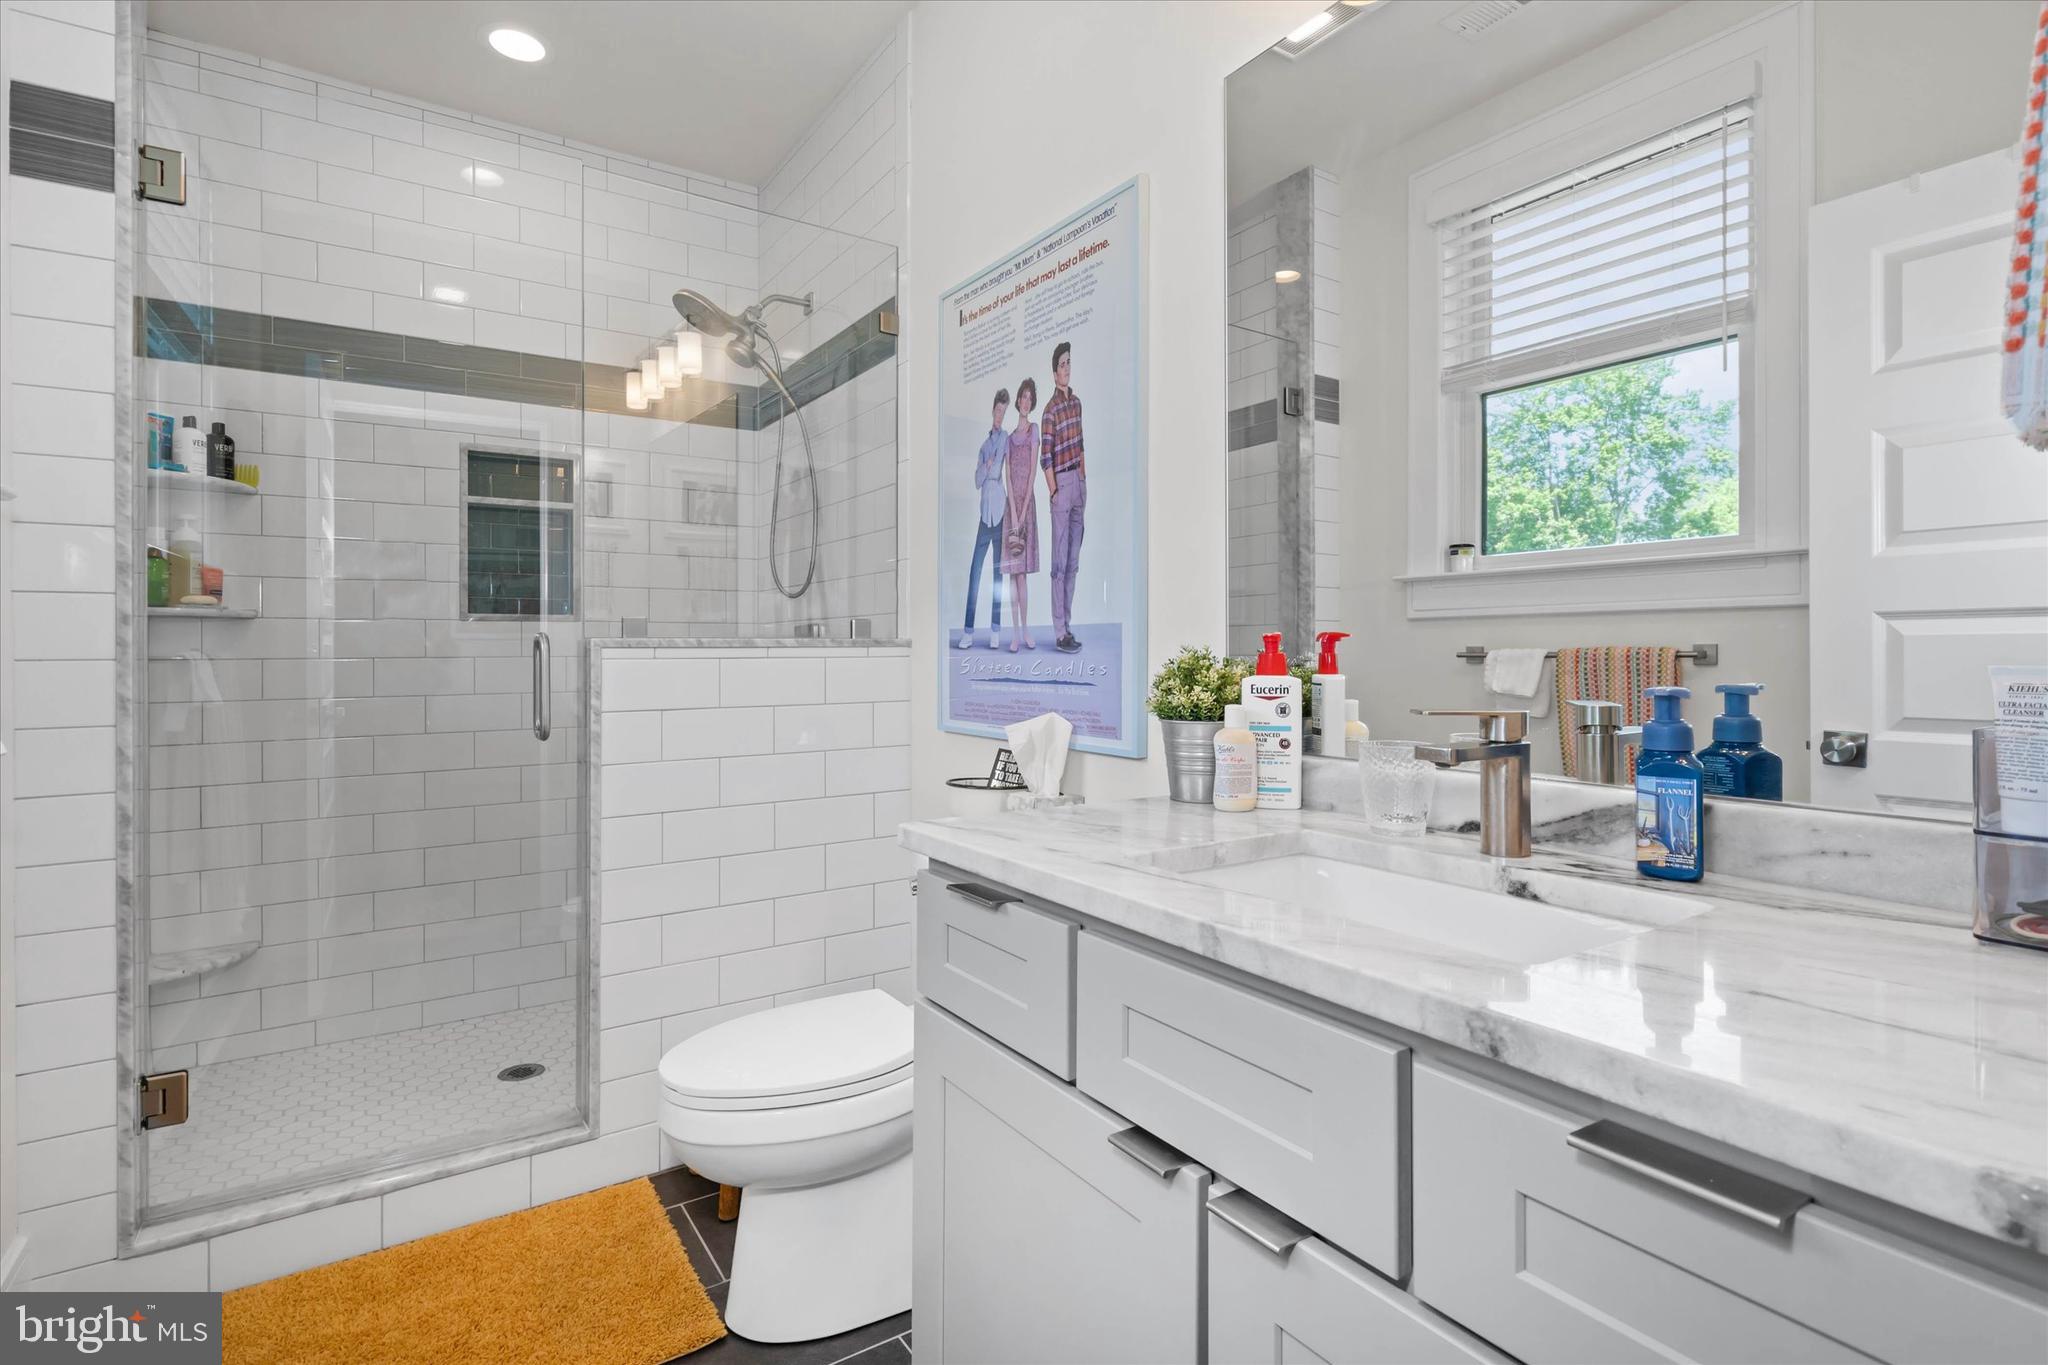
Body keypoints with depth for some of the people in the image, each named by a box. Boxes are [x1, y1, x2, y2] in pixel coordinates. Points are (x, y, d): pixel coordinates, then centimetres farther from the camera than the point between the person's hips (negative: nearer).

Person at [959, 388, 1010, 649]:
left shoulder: (1006, 439, 1)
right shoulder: (985, 442, 15)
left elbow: (1000, 472, -10)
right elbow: (977, 480, 8)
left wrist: (988, 469, 3)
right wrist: (987, 467, -8)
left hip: (1000, 512, -4)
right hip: (985, 512, 4)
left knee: (998, 571, 1)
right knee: (975, 571, -1)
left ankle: (995, 629, 7)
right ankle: (968, 630, 1)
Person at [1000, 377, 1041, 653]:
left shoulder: (1034, 429, 4)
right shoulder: (1009, 435, 11)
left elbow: (1032, 471, -4)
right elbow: (1007, 476, 2)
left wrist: (1023, 511, -12)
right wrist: (1013, 514, -11)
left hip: (1028, 501, -2)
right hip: (1011, 502, 2)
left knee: (1022, 570, 0)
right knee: (1013, 571, 1)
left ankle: (1026, 630, 7)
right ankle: (1016, 632, 4)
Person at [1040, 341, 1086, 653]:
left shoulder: (1076, 402, 14)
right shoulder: (1050, 410, -9)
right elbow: (1045, 457, -13)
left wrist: (1084, 480, 13)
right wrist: (1053, 491, -15)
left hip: (1079, 482, 8)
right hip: (1061, 485, -8)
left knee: (1073, 561, 11)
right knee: (1060, 562, -5)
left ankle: (1068, 625, 20)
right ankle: (1060, 634, 0)